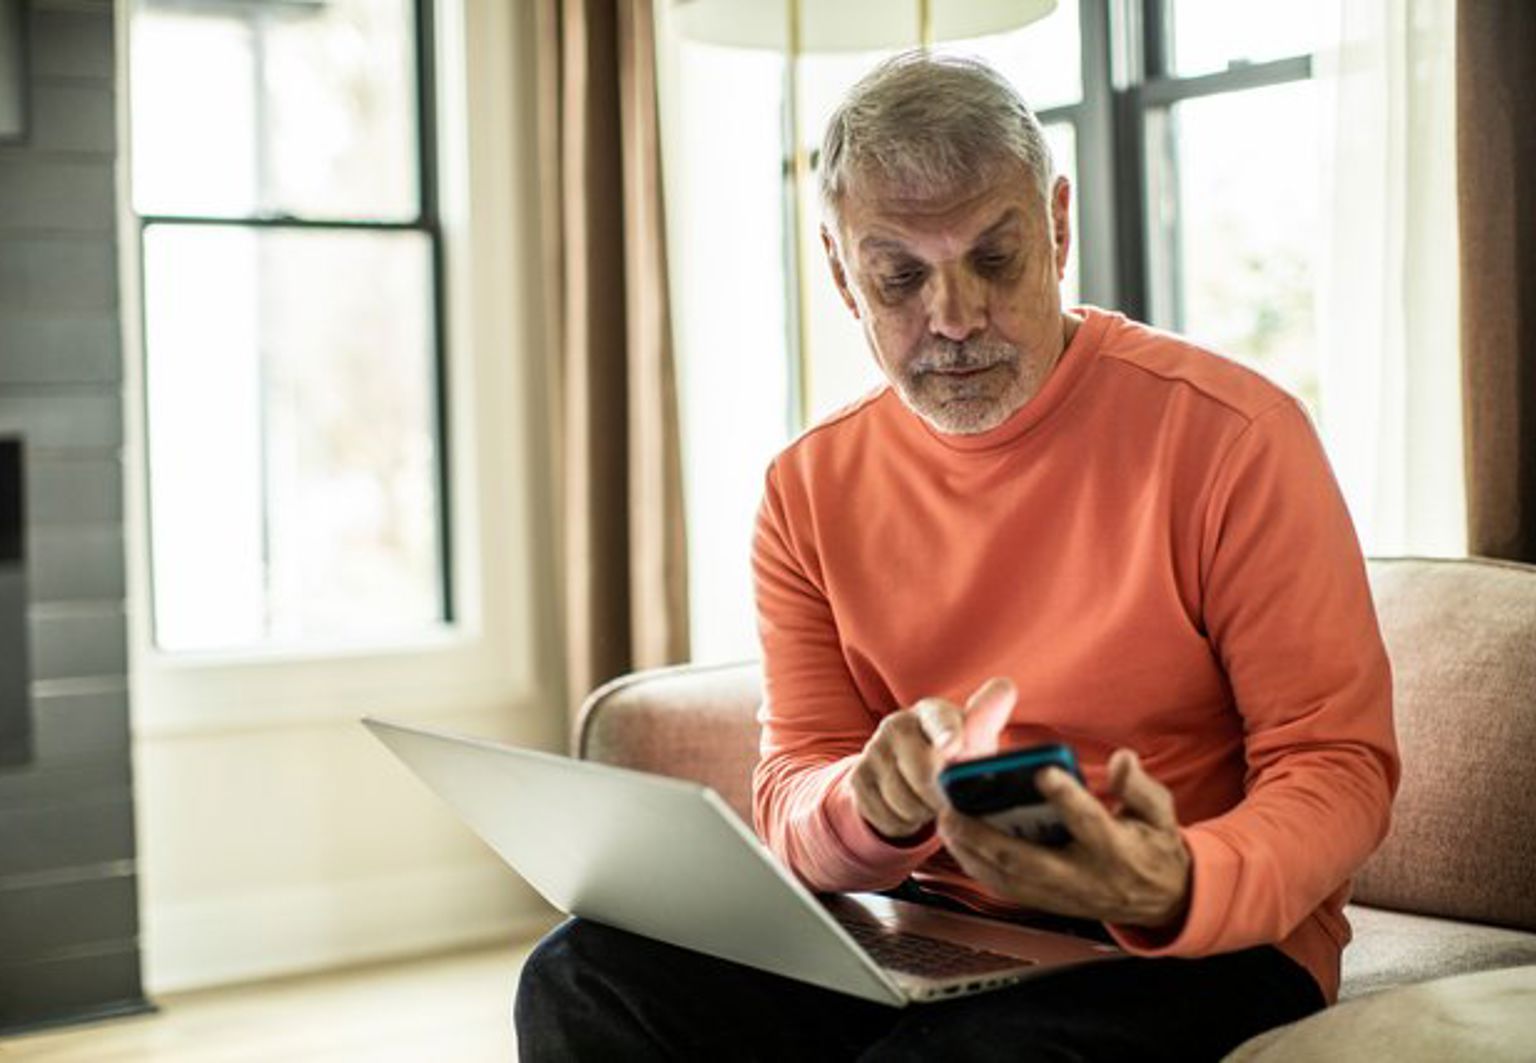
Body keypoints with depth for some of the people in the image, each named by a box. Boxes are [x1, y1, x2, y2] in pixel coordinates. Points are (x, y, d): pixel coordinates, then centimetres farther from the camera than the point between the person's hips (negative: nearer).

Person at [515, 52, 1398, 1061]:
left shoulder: (1228, 433, -9)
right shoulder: (810, 489, 4)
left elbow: (1340, 764, -10)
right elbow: (794, 787, 1)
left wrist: (1175, 890, -31)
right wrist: (876, 810, -24)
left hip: (1204, 942, -4)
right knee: (585, 978, -16)